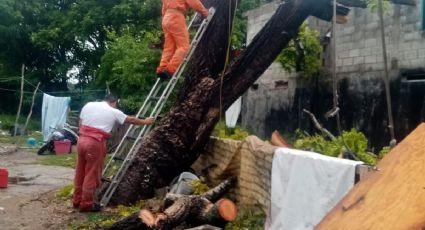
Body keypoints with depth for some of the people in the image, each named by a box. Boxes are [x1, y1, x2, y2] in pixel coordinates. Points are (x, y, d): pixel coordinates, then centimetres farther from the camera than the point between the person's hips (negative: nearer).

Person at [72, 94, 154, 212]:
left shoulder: (88, 105, 13)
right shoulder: (113, 112, 2)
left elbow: (80, 124, 15)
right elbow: (131, 120, 15)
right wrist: (145, 122, 30)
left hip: (82, 140, 6)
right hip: (95, 143, -6)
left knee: (80, 172, 16)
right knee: (91, 174, 3)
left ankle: (77, 200, 26)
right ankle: (86, 204, 9)